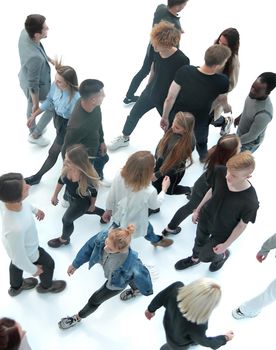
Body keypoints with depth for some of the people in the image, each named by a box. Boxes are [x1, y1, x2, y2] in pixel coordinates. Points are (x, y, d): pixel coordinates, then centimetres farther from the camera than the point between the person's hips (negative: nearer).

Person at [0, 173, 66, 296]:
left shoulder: (12, 200, -31)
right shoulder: (16, 228, -50)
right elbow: (20, 258, -32)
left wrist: (34, 209, 16)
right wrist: (33, 270, -13)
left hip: (17, 243, 6)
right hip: (27, 252, -6)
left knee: (15, 264, 35)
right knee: (48, 264, 26)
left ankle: (15, 287, 68)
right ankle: (46, 286, 59)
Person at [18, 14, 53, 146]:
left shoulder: (24, 33, -21)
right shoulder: (35, 58, -44)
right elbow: (33, 84, -30)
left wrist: (49, 59, 17)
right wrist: (36, 104, -16)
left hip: (25, 78, 8)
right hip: (39, 88, -8)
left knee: (30, 106, 32)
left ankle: (33, 130, 60)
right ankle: (35, 135, 39)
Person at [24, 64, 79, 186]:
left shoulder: (76, 98, -40)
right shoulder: (56, 85, -22)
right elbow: (49, 100, -1)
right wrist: (34, 115, 6)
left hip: (66, 127, -6)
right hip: (57, 119, 6)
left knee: (53, 153, 14)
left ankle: (37, 177, 34)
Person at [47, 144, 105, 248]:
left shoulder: (87, 177, -44)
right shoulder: (67, 167, -29)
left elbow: (94, 192, -21)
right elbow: (61, 180, -6)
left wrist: (92, 205, -3)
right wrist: (55, 195, 7)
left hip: (81, 202, -6)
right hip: (70, 196, 6)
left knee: (66, 220, 17)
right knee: (84, 210, 35)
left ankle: (64, 240, 52)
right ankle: (103, 213, 65)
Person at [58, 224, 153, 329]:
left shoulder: (131, 263, -50)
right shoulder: (103, 236, -40)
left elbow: (141, 274, -28)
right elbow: (90, 246, -19)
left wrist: (146, 291, -6)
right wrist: (75, 264, -4)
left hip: (117, 283, -4)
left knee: (94, 300, 18)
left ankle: (78, 318, 52)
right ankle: (136, 290, 76)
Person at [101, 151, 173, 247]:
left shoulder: (119, 177, -31)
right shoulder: (149, 191, -41)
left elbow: (111, 197, -12)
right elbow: (155, 205, -15)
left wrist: (108, 210, 9)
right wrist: (164, 189, 1)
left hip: (119, 215, 2)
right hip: (136, 224, -2)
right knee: (148, 230, 33)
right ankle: (157, 241, 65)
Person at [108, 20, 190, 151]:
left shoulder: (182, 60, -32)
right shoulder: (157, 52, -16)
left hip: (167, 99, -6)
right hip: (150, 92, 6)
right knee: (133, 115, 21)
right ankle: (124, 138, 48)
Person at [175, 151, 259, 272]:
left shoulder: (250, 201, -40)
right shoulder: (220, 172, -29)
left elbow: (242, 225, -20)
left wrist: (226, 244, -9)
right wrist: (198, 209, 7)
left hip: (221, 233, -4)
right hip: (206, 216, 4)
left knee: (205, 256, 18)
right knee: (199, 241, 31)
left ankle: (223, 255, 53)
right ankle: (194, 259, 65)